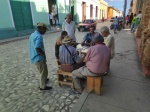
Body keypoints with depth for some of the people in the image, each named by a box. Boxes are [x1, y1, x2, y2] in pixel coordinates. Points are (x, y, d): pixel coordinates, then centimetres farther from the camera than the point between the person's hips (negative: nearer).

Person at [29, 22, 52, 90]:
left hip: (34, 57, 10)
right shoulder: (39, 36, -21)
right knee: (44, 72, 7)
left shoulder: (32, 35, 9)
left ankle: (44, 80, 48)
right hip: (39, 58, -9)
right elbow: (37, 48, -33)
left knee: (42, 71, 27)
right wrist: (44, 54, -16)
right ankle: (43, 86, 21)